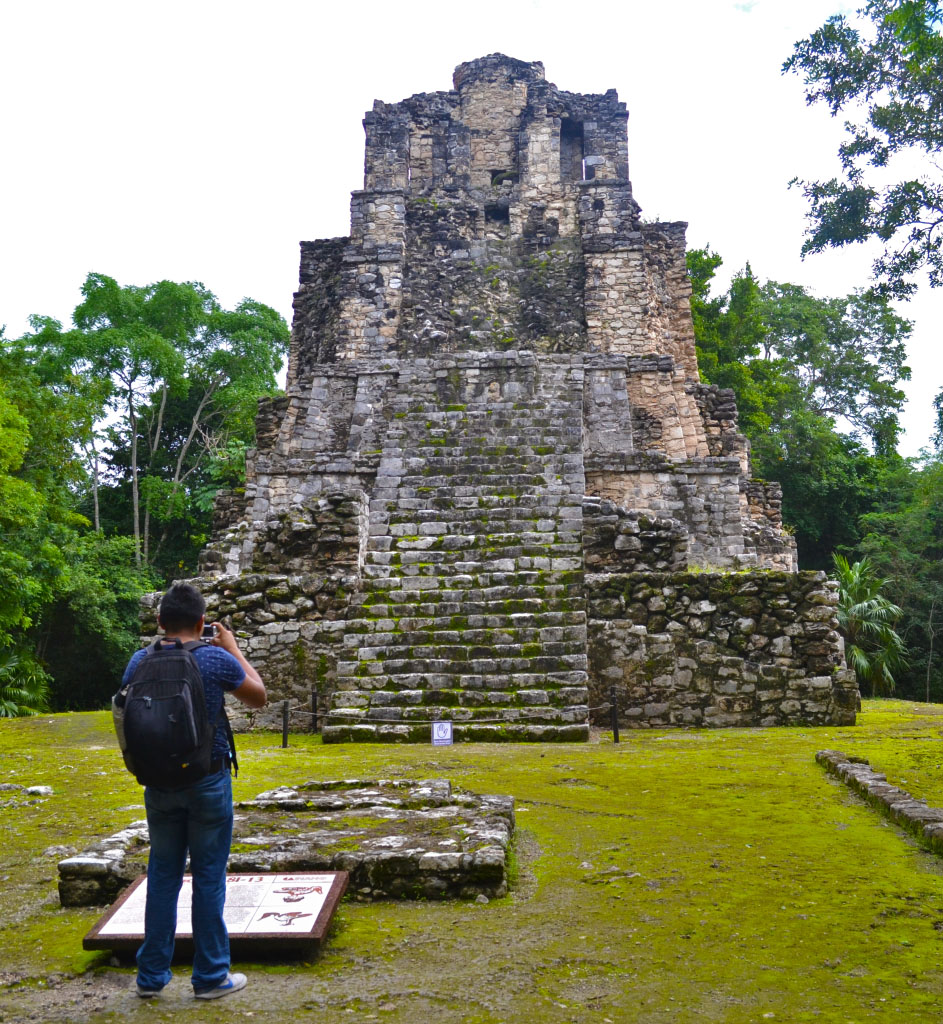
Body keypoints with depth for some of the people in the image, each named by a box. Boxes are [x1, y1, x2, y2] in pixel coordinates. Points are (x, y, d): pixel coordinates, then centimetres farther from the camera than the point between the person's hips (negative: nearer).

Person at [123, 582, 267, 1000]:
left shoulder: (140, 662, -4)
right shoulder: (216, 659, -14)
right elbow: (259, 696, 3)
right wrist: (233, 648, 8)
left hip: (159, 783, 4)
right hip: (208, 782, -3)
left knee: (162, 875, 15)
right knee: (209, 878, 7)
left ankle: (151, 975, 23)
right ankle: (211, 976, 16)